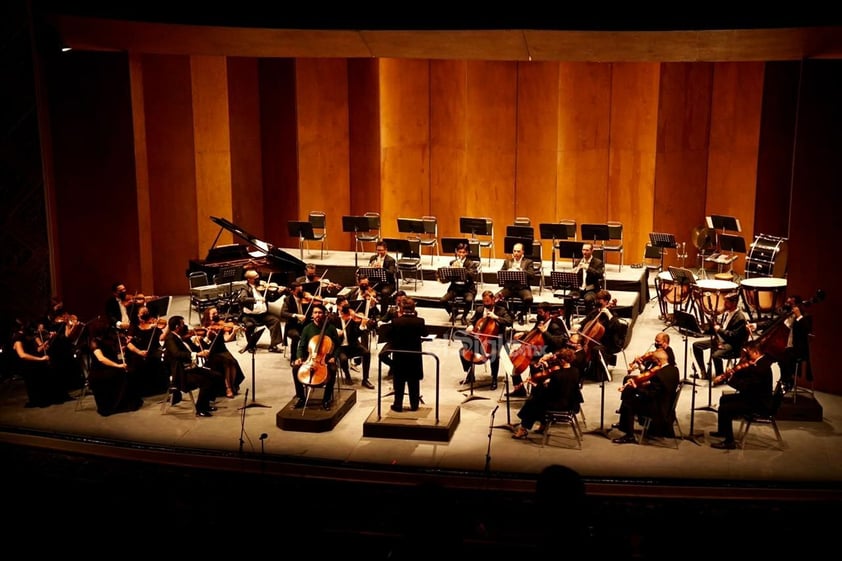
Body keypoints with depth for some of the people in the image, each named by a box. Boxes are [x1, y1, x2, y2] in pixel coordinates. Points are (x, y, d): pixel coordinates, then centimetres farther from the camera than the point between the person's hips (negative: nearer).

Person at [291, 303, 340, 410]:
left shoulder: (331, 328, -2)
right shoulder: (307, 328, 3)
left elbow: (338, 345, 4)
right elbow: (301, 346, 4)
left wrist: (334, 357, -13)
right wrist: (299, 357, -14)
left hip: (327, 358, -2)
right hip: (310, 358, 2)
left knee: (332, 370, -34)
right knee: (295, 368, -23)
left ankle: (326, 399, -18)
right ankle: (301, 398, -9)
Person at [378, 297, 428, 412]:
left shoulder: (396, 321, -16)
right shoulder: (420, 321, -12)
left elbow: (386, 335, -6)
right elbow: (425, 333, 5)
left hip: (399, 355, -1)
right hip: (415, 355, 1)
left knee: (399, 381, 10)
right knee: (414, 381, 12)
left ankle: (398, 405, 13)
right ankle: (414, 405, 17)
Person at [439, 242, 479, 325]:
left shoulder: (471, 263, 0)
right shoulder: (452, 262, 8)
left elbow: (472, 275, -18)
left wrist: (461, 268, -27)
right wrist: (452, 270, -16)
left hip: (467, 288, -3)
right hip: (455, 287, 3)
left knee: (469, 300, -35)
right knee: (443, 300, -23)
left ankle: (464, 316, -5)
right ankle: (453, 311, 10)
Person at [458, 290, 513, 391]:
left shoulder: (501, 310, -5)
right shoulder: (480, 310, 8)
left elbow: (510, 322, -17)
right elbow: (472, 321, 16)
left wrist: (496, 317, -25)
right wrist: (471, 326, -8)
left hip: (495, 340, -5)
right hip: (478, 338, 5)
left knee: (494, 355, -34)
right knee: (463, 351, -9)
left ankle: (494, 379, -13)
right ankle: (470, 375, 9)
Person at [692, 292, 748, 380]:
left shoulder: (740, 318, -19)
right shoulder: (726, 312, 8)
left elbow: (733, 336, -25)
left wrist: (719, 329, -20)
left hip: (732, 344, -10)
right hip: (720, 339, 10)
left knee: (715, 355, -36)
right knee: (696, 345, 4)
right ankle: (703, 372, 9)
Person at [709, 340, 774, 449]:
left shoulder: (761, 367, -29)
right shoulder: (758, 362, 3)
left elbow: (743, 386, -33)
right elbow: (744, 374, 10)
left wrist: (728, 378, -20)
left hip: (760, 404, -11)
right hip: (752, 396, 11)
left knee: (724, 409, -17)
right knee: (724, 399, 22)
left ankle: (729, 442, -6)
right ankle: (722, 431, 38)